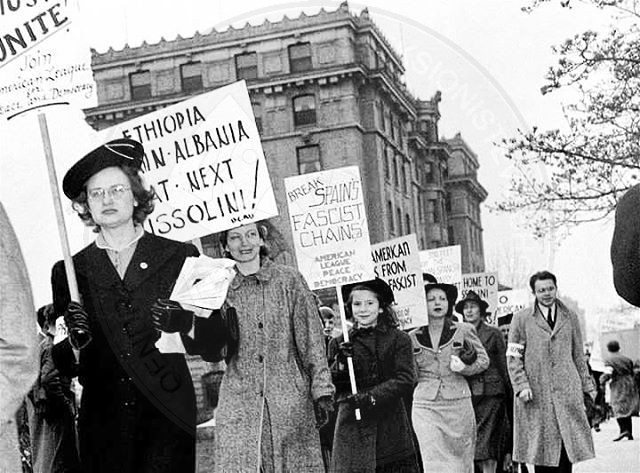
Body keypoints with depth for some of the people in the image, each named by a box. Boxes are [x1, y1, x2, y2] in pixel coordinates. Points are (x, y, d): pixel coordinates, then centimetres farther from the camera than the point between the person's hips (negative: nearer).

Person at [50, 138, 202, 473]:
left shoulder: (181, 257, 8)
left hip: (171, 420, -1)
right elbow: (64, 369, 8)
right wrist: (74, 343, -11)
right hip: (103, 425, 1)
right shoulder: (68, 272, 10)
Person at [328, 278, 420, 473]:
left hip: (391, 426, 0)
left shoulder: (398, 339, 5)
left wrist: (372, 396, -17)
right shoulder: (340, 344, 10)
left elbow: (405, 380, -5)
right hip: (352, 426, 0)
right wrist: (340, 364, -12)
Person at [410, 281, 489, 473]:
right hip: (425, 406, 0)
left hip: (458, 405, 0)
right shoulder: (413, 337, 7)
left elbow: (484, 360, 10)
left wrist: (465, 366, -8)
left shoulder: (464, 330, 4)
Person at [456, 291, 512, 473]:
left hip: (491, 393, -3)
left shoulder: (493, 334, 6)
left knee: (486, 447, -11)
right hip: (466, 393, 3)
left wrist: (508, 393, 3)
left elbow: (504, 365, 6)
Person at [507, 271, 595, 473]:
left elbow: (578, 356, 18)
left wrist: (588, 385, 12)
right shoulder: (521, 319, 4)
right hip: (536, 394, -2)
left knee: (568, 445, -3)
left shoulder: (570, 318, 13)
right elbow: (513, 358, 2)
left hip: (567, 391, 2)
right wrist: (522, 386, -9)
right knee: (541, 447, -2)